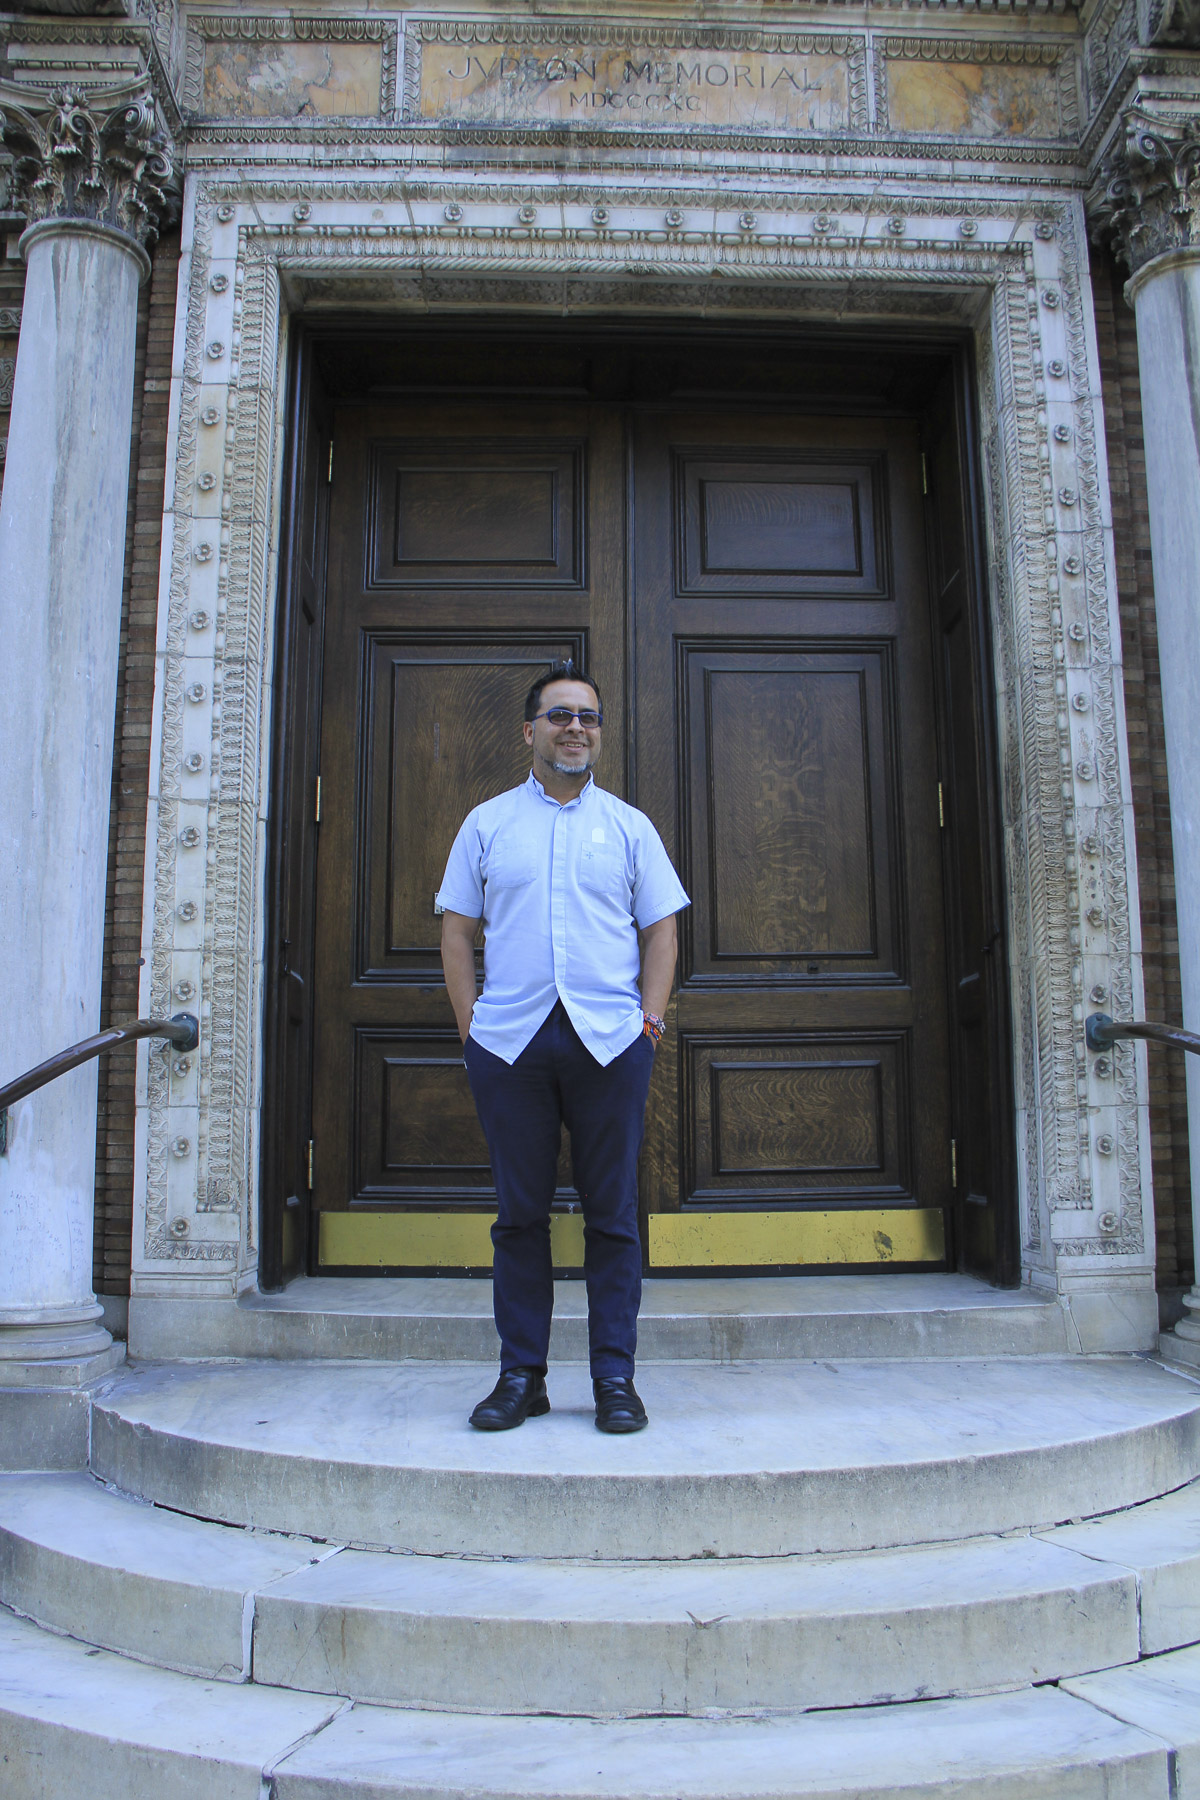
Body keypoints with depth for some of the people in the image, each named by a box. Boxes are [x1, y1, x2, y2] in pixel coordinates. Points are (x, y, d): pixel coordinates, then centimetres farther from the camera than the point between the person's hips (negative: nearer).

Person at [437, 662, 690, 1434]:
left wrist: (651, 1015, -1)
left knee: (612, 1215, 3)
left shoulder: (630, 827, 13)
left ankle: (615, 1378, 13)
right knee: (520, 1213, 6)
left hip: (610, 1038, 0)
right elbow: (458, 930, 11)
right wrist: (469, 1019, 1)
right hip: (509, 1040, 0)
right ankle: (521, 1376, 16)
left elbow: (661, 930, 11)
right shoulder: (487, 823, 13)